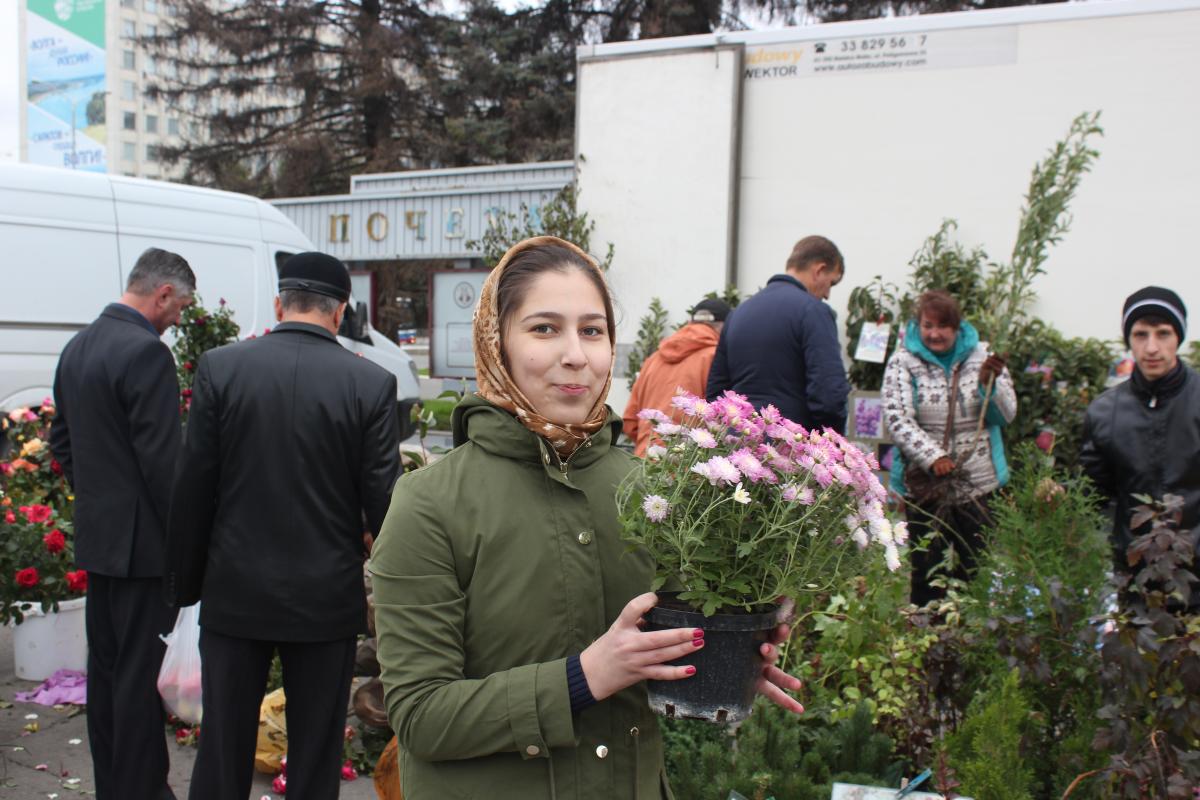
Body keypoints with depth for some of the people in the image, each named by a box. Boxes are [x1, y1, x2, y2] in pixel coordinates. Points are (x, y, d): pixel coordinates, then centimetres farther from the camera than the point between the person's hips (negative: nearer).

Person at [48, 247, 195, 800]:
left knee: (105, 667, 17)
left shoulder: (77, 347, 10)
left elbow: (62, 440, 18)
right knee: (141, 673, 0)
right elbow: (162, 460, -21)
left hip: (95, 536, 9)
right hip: (141, 541, -9)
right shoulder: (146, 352, -19)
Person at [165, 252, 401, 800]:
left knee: (223, 748, 15)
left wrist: (184, 583, 8)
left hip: (234, 593, 1)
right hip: (327, 599, -1)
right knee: (316, 755, 12)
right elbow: (382, 501, -7)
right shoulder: (372, 384, -9)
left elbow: (192, 488, -3)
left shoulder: (220, 367, -6)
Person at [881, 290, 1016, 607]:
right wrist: (933, 456, -20)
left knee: (973, 569, 6)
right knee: (926, 572, 5)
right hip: (924, 483, -1)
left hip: (977, 483, 2)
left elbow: (1006, 415, 4)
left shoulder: (982, 357, 5)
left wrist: (990, 383, -15)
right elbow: (897, 418, -9)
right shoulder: (903, 362, 0)